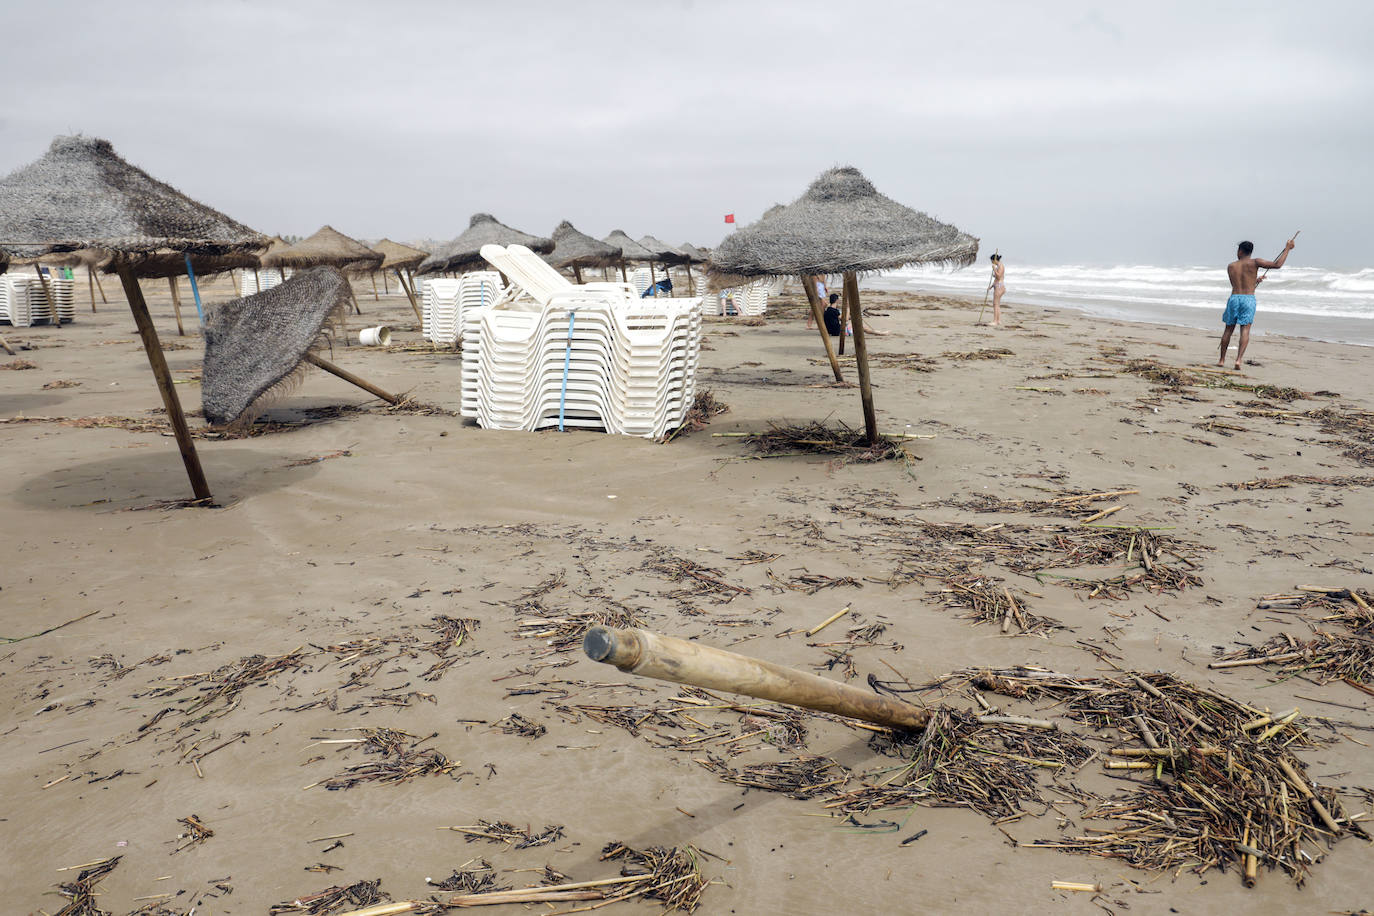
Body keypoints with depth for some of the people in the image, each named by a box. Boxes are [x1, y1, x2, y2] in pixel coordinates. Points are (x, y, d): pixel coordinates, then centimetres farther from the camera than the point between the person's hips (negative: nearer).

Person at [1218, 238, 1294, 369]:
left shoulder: (1230, 266, 11)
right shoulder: (1254, 262, 0)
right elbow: (1277, 265, -4)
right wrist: (1287, 249, 7)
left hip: (1234, 298, 2)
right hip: (1249, 299, -2)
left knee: (1228, 330, 12)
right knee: (1245, 331, -4)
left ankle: (1222, 360, 16)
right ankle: (1238, 360, -18)